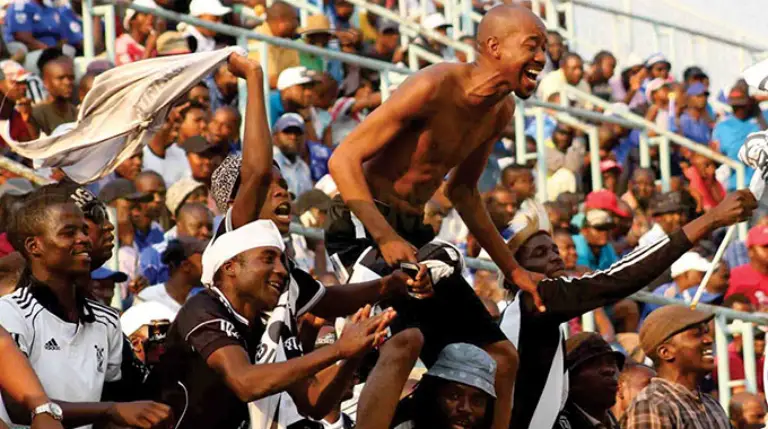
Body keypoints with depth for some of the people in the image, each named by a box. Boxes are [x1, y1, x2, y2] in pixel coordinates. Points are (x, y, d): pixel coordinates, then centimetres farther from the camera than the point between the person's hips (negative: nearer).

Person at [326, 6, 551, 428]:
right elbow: (344, 159, -22)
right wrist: (385, 237, -32)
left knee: (500, 357, 9)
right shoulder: (435, 87, -18)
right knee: (401, 344, -33)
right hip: (364, 225, -9)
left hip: (413, 232, 9)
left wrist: (512, 270, 24)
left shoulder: (500, 112, 8)